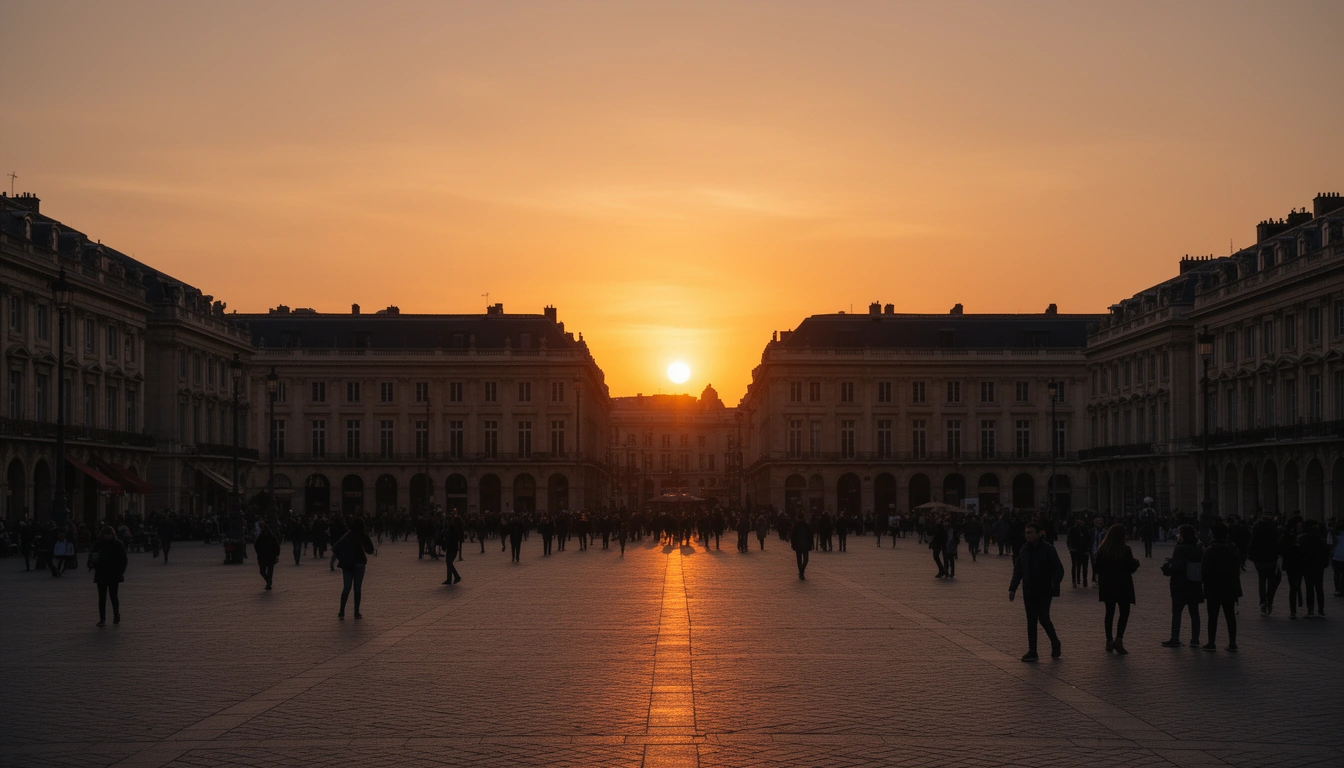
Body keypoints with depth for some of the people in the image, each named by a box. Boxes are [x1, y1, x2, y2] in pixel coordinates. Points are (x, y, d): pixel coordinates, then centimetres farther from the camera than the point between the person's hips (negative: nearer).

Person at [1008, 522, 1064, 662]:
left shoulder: (1048, 550, -8)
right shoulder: (1023, 550, 6)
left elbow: (1058, 569, -8)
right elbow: (1018, 570, 14)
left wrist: (1055, 586, -20)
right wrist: (1012, 588, 9)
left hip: (1044, 592, -5)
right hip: (1029, 592, 5)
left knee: (1043, 618, -10)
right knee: (1031, 621, 6)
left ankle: (1055, 644, 14)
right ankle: (1032, 651, 11)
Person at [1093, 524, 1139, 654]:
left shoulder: (1102, 549, -3)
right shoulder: (1125, 549, -12)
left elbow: (1097, 568, 1)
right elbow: (1131, 568, -9)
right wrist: (1136, 563, 11)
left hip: (1107, 585, 4)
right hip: (1123, 585, -4)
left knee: (1109, 612, 13)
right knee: (1124, 612, 3)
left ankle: (1109, 640, 15)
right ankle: (1118, 640, -11)